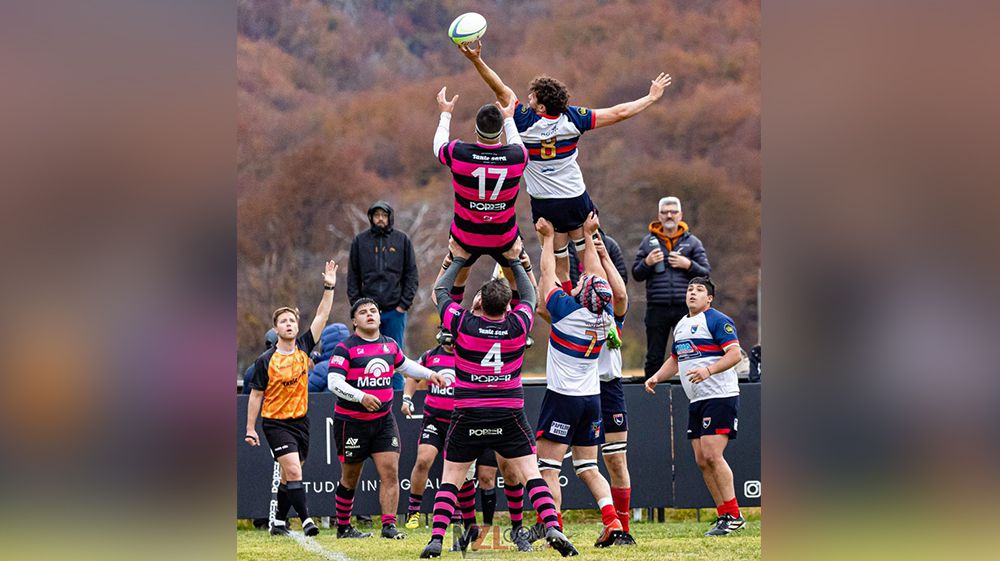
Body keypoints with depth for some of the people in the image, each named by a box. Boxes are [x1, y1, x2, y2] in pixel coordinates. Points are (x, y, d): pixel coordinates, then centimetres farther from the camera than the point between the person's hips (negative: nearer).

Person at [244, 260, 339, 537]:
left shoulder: (303, 348, 2)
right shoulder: (265, 360, -8)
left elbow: (321, 317, 1)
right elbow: (256, 395, -2)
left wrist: (329, 288, -7)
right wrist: (250, 429, -4)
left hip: (301, 420, 5)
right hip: (275, 422, -5)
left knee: (289, 476, 11)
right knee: (293, 472, -17)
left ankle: (279, 522, 21)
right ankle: (306, 520, -19)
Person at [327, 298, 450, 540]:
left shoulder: (390, 345, 9)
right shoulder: (346, 348, -10)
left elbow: (405, 365, 30)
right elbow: (334, 381, -19)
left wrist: (430, 374, 22)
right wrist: (361, 397, -30)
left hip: (384, 420, 4)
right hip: (352, 422, -4)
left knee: (390, 472, -9)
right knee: (350, 479, 6)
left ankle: (389, 525, -7)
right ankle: (343, 527, 21)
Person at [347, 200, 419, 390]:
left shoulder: (402, 240, 4)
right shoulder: (360, 241, 7)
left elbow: (412, 275, 5)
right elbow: (353, 277, 9)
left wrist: (404, 304, -4)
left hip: (395, 311, -1)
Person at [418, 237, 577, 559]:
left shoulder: (463, 325, -9)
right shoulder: (517, 326, -5)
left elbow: (440, 291, 9)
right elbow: (529, 296, 17)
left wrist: (458, 260, 19)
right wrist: (515, 261, 23)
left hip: (468, 417, 0)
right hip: (509, 417, 1)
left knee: (449, 480, 6)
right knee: (531, 475, 1)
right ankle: (552, 528, -17)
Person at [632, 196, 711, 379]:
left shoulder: (692, 242, 10)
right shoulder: (648, 242, 11)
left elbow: (706, 273, 6)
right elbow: (636, 274, 12)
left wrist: (688, 265, -10)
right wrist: (647, 263, -7)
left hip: (685, 307, -1)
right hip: (657, 308, 1)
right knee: (654, 357, 4)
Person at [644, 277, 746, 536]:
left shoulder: (718, 321, -8)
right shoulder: (681, 325, 19)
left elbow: (734, 354, -17)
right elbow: (675, 359, 31)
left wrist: (708, 370, -29)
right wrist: (656, 378, 15)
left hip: (720, 396, -9)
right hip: (696, 401, 9)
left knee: (712, 456, -16)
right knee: (702, 461, 3)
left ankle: (733, 515, -11)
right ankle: (723, 514, 8)